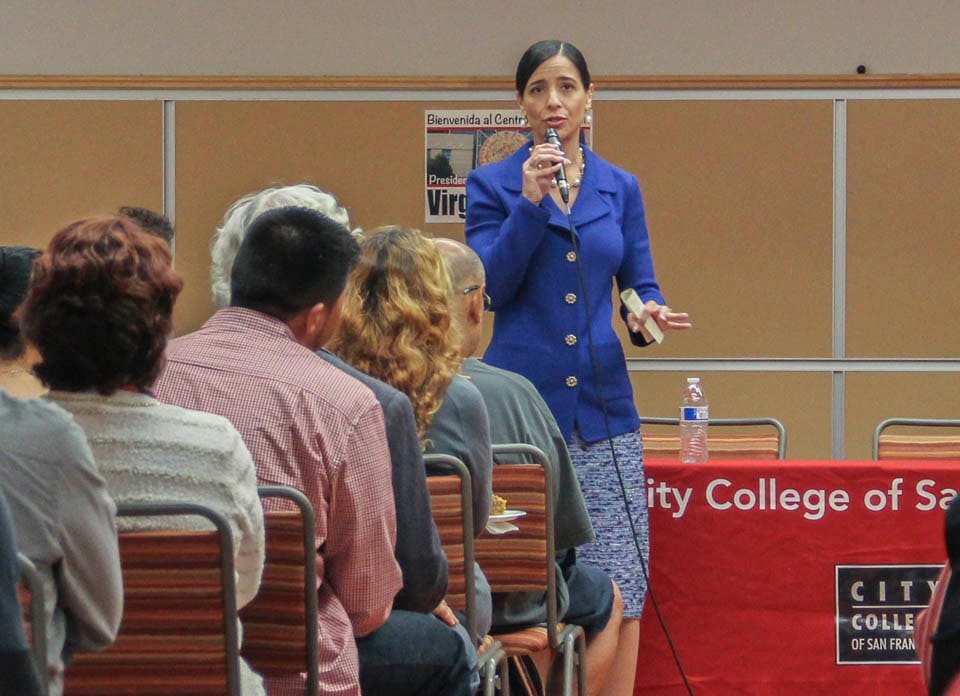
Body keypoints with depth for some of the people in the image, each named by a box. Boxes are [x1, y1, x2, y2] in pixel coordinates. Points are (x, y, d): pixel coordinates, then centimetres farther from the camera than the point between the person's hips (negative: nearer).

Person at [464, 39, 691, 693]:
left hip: (603, 407, 2)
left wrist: (650, 313, -8)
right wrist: (530, 203, -15)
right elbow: (489, 285, -6)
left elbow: (641, 284, 14)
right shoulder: (493, 185, 5)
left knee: (617, 587, -5)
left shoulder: (621, 188, 13)